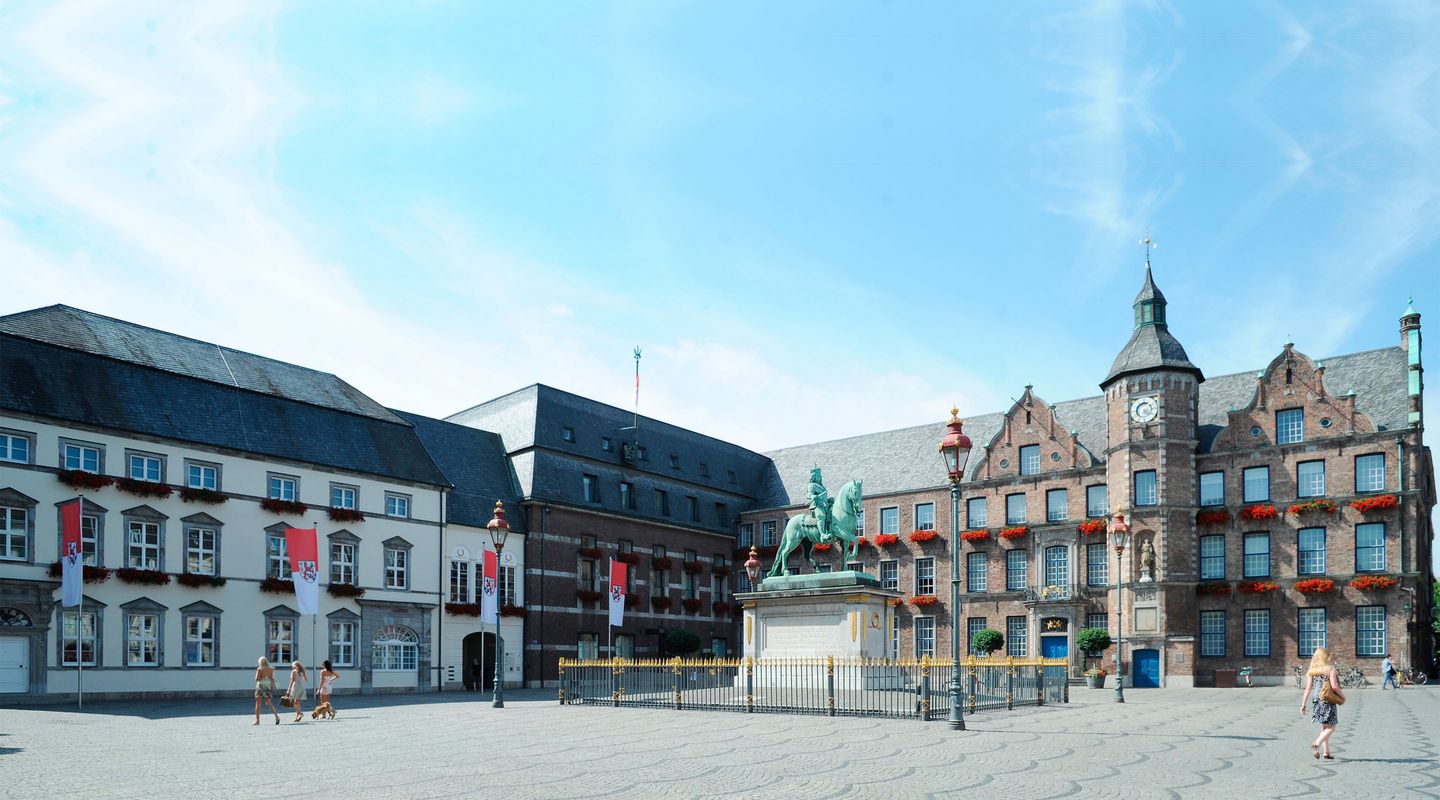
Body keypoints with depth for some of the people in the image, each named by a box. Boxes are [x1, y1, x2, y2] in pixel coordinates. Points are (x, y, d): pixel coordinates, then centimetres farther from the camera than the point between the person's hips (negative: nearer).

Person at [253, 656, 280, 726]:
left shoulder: (259, 669, -8)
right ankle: (276, 715, -9)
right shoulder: (271, 669, 4)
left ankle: (257, 720, 7)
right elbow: (272, 678, 3)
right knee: (269, 703, 11)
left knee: (258, 704, 8)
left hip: (261, 686, -4)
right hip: (269, 686, 4)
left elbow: (257, 679, -12)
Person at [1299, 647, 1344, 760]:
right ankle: (1316, 744, -20)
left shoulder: (1312, 670, 7)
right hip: (1328, 701, -6)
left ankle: (1327, 753, 15)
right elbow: (1334, 686, -16)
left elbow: (1308, 688, 6)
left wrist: (1303, 704, 8)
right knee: (1330, 727, 0)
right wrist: (1342, 696, 2)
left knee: (1324, 727, 15)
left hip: (1316, 700, 6)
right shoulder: (1330, 669, -8)